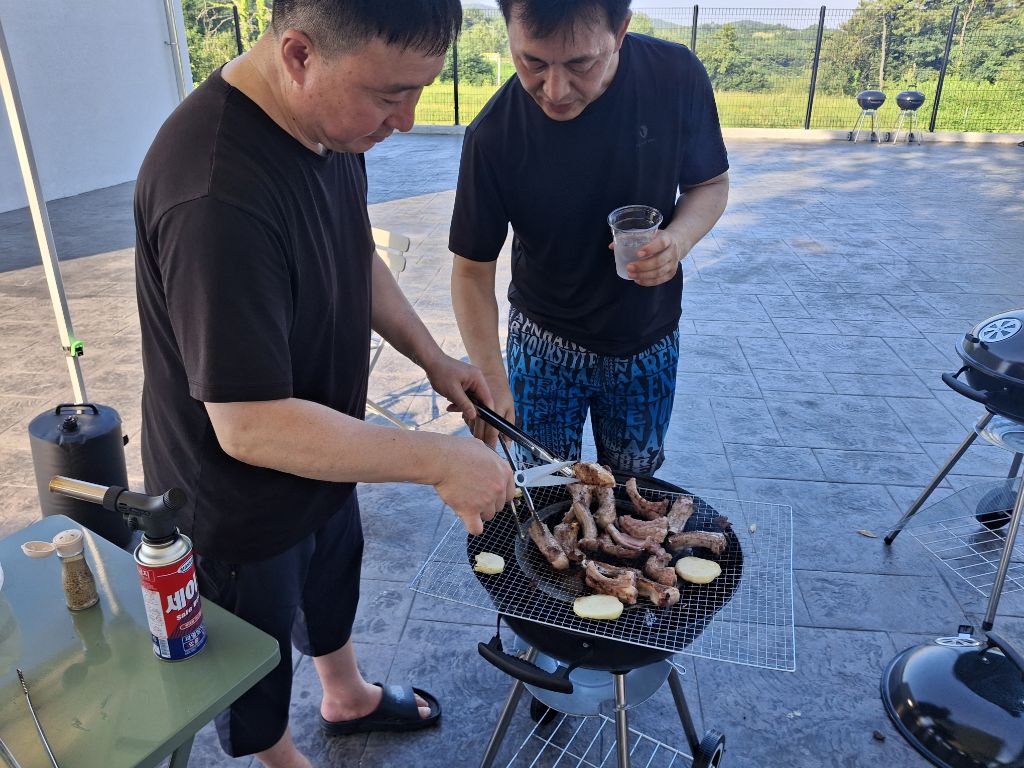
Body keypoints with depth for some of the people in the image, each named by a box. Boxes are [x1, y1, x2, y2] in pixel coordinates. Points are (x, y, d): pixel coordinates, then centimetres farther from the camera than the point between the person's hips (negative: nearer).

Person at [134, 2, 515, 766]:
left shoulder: (330, 122, -9)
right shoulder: (219, 194, -38)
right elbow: (250, 427, -35)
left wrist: (432, 357, -1)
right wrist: (438, 459, -30)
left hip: (323, 455, 8)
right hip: (241, 502, -8)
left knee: (333, 585, 31)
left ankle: (347, 698, 60)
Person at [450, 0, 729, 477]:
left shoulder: (676, 76, -18)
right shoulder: (494, 135, -22)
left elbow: (711, 184, -1)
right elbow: (472, 271, -14)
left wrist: (678, 238, -23)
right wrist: (491, 379, -24)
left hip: (649, 344, 2)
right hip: (543, 344, -1)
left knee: (633, 483, 20)